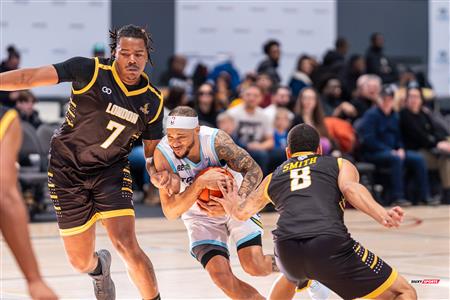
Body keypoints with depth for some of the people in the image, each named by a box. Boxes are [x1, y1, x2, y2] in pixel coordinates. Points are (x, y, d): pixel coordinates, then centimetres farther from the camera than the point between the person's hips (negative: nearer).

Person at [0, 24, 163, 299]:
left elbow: (152, 152, 5)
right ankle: (100, 269, 44)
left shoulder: (153, 101, -5)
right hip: (67, 170, -1)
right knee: (81, 262, 6)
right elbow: (31, 77, -22)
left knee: (126, 245, -21)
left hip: (111, 170, 1)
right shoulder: (90, 71, -17)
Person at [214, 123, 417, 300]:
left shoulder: (273, 178, 31)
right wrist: (382, 216, -15)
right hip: (330, 245, -4)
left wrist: (232, 203, 65)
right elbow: (351, 189, 0)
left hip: (286, 250, 4)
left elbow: (240, 213, 42)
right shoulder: (340, 164, 23)